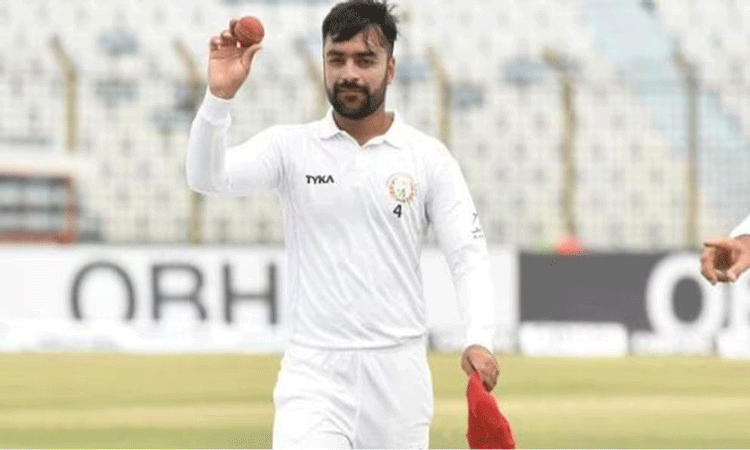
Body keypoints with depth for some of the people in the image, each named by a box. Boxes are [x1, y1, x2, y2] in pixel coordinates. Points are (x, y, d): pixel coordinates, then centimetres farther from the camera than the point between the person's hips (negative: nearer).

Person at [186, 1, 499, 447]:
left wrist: (479, 340, -19)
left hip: (398, 372, 1)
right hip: (314, 371, -1)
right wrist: (219, 96, -30)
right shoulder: (291, 146, 2)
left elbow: (468, 254, -2)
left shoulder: (429, 157, 2)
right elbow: (207, 176, -13)